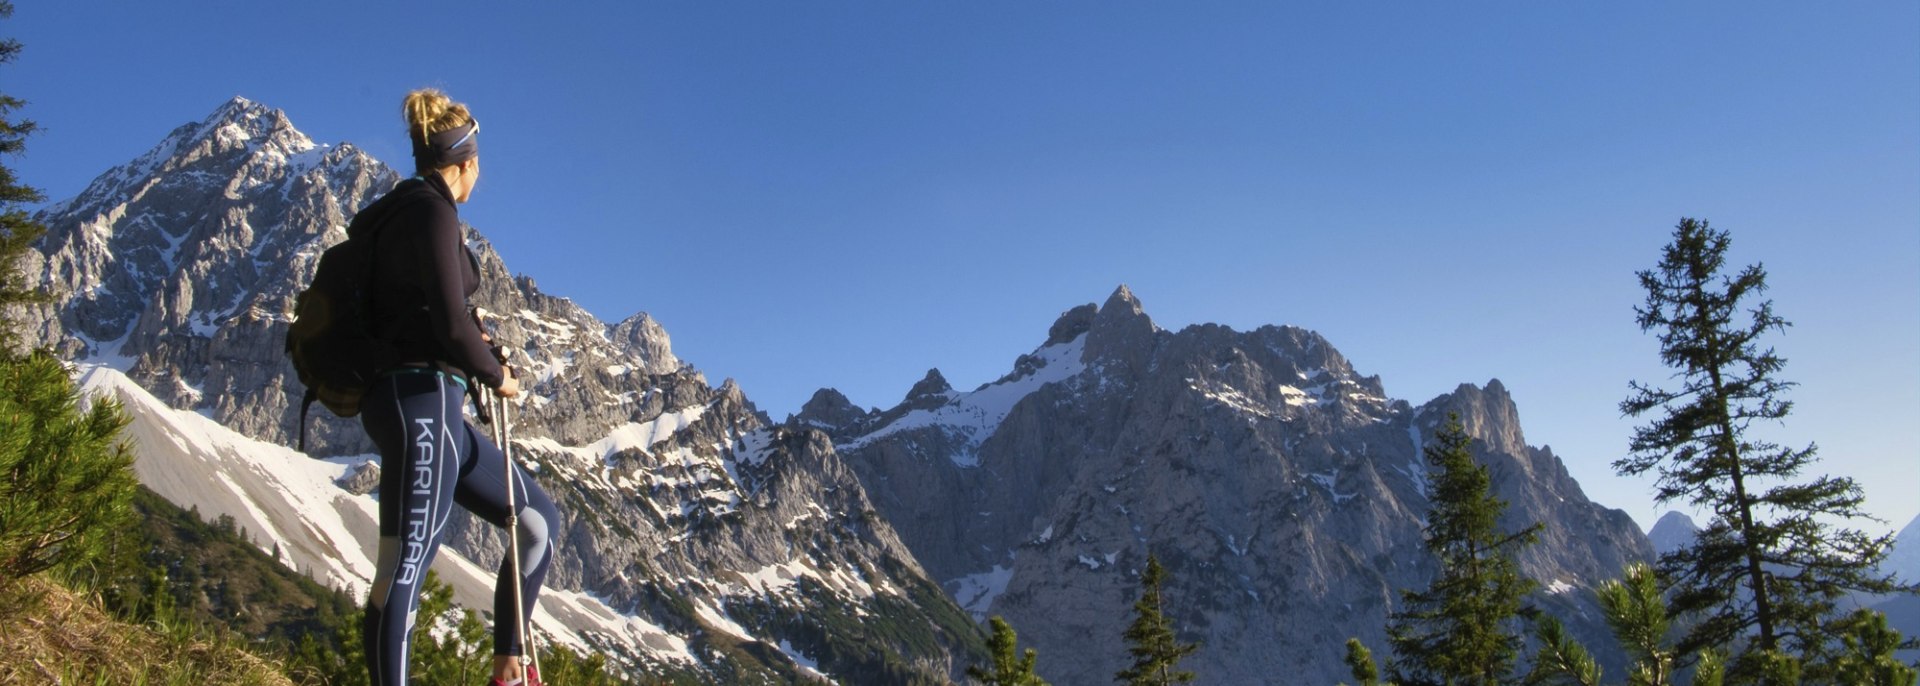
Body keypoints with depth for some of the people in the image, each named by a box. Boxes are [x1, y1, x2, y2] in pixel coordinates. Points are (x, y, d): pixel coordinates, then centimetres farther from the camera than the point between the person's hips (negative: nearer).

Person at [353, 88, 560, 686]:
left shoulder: (400, 213, 19)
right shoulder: (432, 211, -9)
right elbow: (451, 324, -20)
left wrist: (467, 343, 21)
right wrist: (497, 375, -4)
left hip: (434, 408, 10)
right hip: (420, 398, -10)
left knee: (538, 519, 14)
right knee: (404, 569, -11)